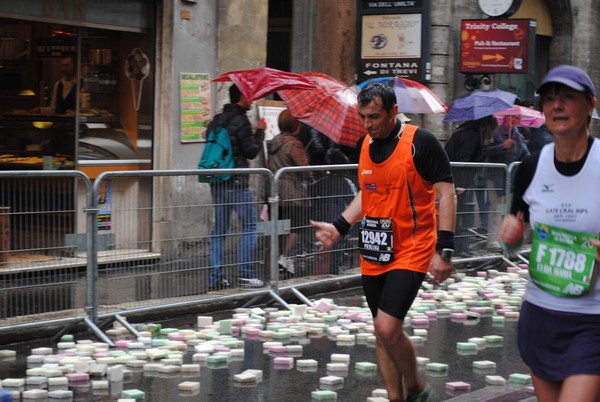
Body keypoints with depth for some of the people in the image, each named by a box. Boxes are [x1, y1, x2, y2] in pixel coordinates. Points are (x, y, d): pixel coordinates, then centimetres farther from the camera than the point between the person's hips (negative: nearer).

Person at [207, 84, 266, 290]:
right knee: (250, 226, 1)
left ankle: (215, 277, 7)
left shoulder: (216, 120, 12)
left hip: (217, 184, 8)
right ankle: (245, 273, -3)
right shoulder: (240, 121, -12)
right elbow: (251, 151, -10)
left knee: (219, 229, 9)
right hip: (237, 183, -8)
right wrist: (260, 131, 1)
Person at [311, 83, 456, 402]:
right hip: (373, 255, 7)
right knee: (382, 332, 9)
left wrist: (444, 250, -16)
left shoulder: (420, 142, -11)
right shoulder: (364, 145, 8)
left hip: (411, 252, -7)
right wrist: (338, 227, 8)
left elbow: (446, 193, -11)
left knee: (387, 328, -15)